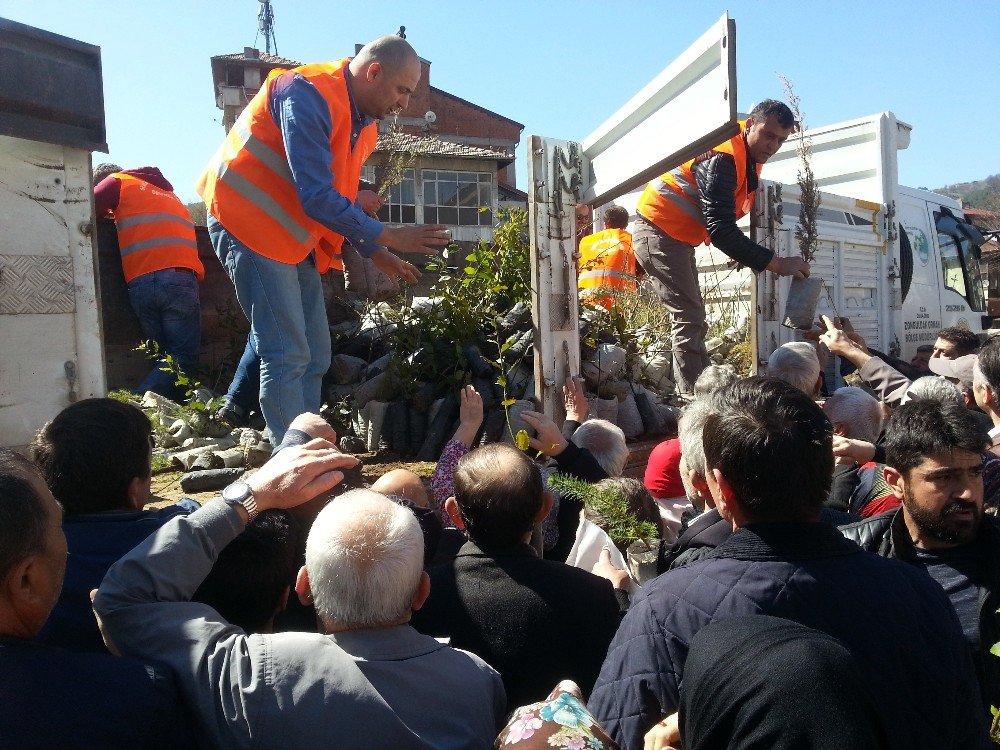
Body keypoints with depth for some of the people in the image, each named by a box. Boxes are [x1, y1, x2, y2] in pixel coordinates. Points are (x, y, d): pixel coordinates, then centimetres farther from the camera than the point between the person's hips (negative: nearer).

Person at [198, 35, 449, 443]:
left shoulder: (363, 124, 9)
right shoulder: (308, 94, -20)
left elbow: (343, 195, 19)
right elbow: (316, 196, -27)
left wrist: (375, 252, 9)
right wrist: (387, 236, -21)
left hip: (295, 240, 10)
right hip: (251, 226, -9)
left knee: (314, 358, 8)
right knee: (288, 357, -12)